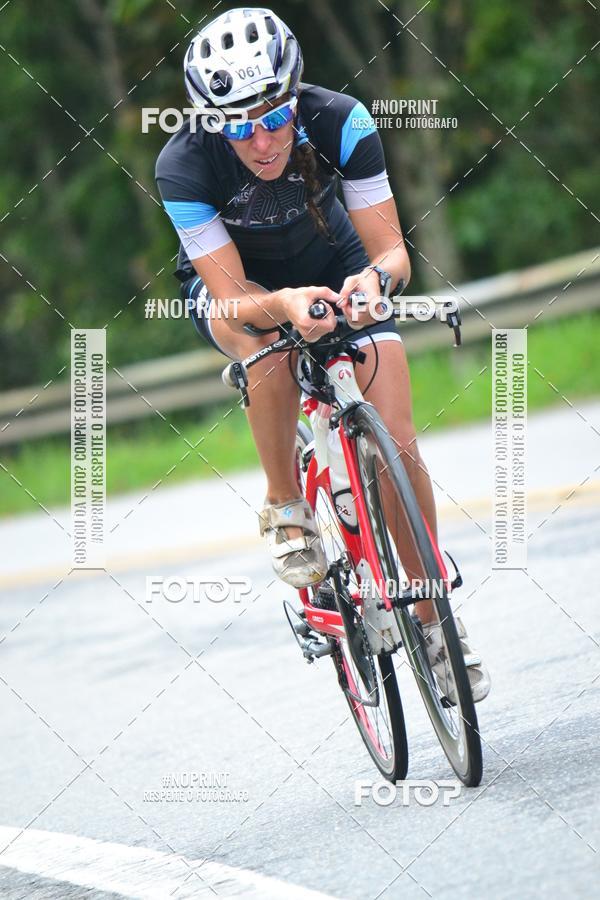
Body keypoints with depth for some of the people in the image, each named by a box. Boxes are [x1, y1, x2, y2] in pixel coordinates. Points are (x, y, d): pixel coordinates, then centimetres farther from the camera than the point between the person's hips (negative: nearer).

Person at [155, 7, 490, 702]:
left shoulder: (340, 122, -30)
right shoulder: (183, 164, -33)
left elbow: (393, 251, -28)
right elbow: (233, 298, -34)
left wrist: (376, 277, -51)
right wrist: (284, 304, -56)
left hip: (334, 271, 2)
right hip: (231, 283, -2)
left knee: (397, 446, -13)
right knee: (271, 344, -39)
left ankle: (434, 619, 5)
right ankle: (284, 509, -17)